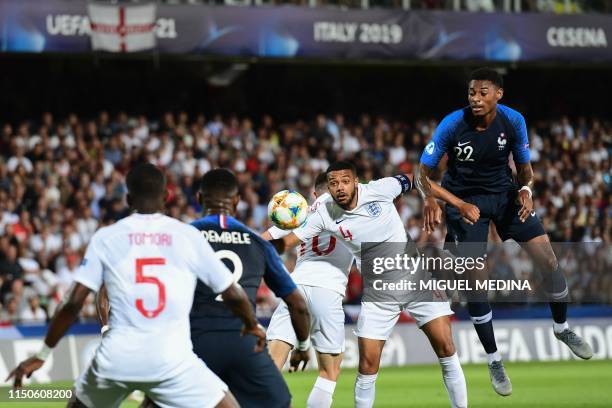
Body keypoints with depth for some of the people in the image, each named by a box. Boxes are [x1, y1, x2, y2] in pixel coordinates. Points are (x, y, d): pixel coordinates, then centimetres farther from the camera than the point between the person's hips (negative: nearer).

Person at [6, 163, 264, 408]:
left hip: (117, 357, 2)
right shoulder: (188, 236, 5)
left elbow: (73, 303, 3)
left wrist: (43, 354, 13)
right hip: (172, 360, -2)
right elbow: (233, 295, 11)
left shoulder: (105, 238, 7)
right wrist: (252, 325, 32)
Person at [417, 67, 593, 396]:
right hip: (464, 199, -3)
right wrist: (444, 202, -35)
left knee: (549, 259, -2)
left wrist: (526, 189, -22)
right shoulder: (452, 125, -23)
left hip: (504, 193, 3)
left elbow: (524, 168, 1)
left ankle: (561, 328, 25)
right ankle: (494, 361, 7)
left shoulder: (513, 121, -15)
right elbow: (422, 175, -17)